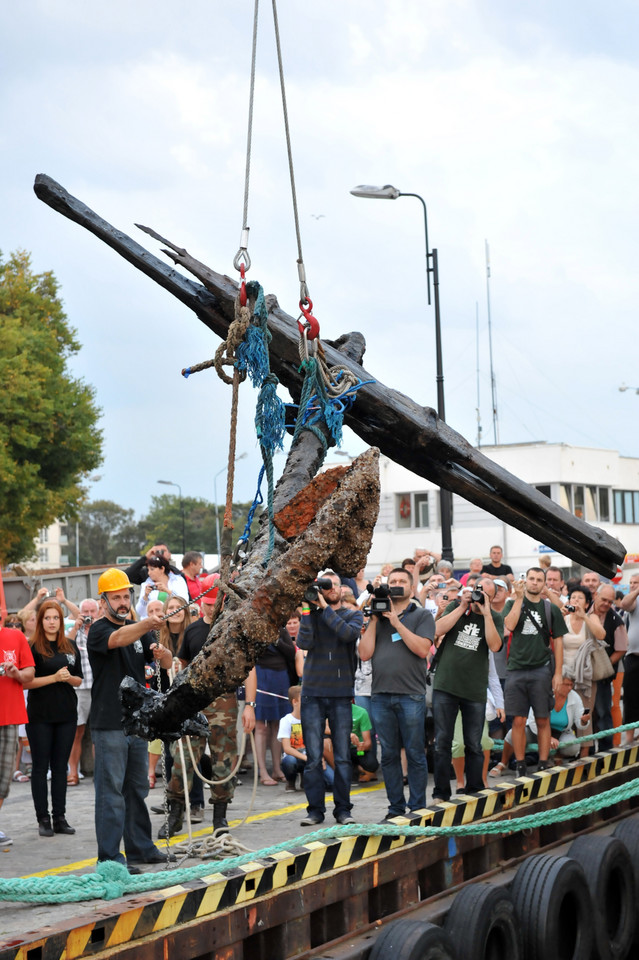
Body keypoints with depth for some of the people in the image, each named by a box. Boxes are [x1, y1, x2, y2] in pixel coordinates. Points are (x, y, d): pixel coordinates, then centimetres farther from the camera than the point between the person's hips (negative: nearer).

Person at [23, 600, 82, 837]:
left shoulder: (70, 646, 10)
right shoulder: (33, 647, -5)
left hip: (66, 714, 4)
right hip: (40, 715, -4)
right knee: (40, 766, 1)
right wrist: (54, 677, -18)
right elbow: (25, 682, -11)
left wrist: (69, 678, -7)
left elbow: (79, 680, 14)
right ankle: (43, 819, 5)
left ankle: (59, 818, 12)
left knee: (60, 766, 7)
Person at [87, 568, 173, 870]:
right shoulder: (98, 631, -9)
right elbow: (118, 639, -31)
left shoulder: (139, 630, 13)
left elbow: (167, 663, 10)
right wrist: (147, 624, -50)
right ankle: (109, 858, -4)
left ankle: (140, 848, 27)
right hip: (109, 725, -7)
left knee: (137, 789, 16)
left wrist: (161, 652, -15)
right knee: (111, 791, -6)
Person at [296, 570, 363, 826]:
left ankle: (343, 809, 9)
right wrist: (309, 609, -10)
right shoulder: (311, 614, 9)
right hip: (313, 692, 0)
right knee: (313, 758, 0)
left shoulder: (353, 615, 7)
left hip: (341, 693, 0)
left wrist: (324, 607, -12)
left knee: (342, 757, 2)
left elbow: (348, 633, -15)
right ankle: (315, 809, 6)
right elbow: (304, 643, -8)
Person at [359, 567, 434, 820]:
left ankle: (417, 808, 5)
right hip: (381, 695, 4)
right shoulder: (377, 616, 15)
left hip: (411, 696, -4)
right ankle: (395, 807, 15)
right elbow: (365, 654, 5)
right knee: (389, 754, 7)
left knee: (415, 754, -1)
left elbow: (422, 649, -10)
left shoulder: (422, 616, 6)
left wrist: (396, 623, -10)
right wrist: (374, 620, 0)